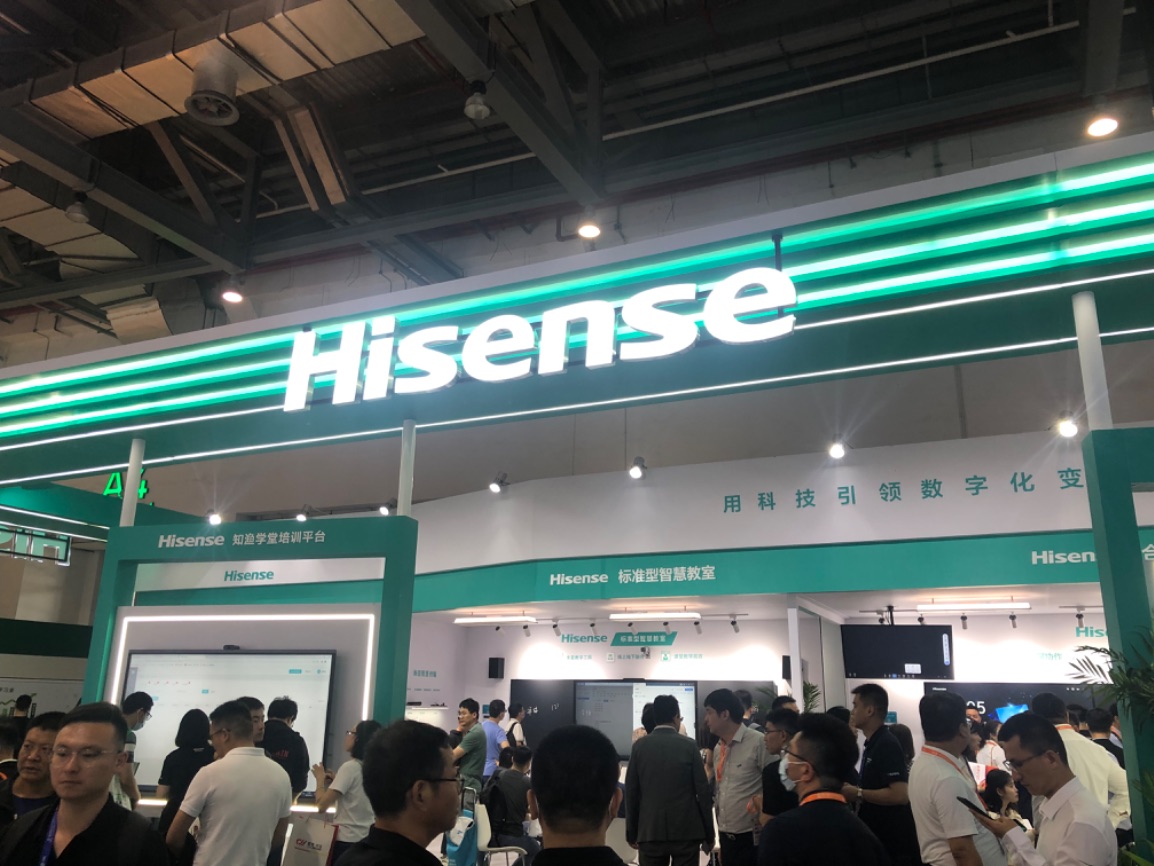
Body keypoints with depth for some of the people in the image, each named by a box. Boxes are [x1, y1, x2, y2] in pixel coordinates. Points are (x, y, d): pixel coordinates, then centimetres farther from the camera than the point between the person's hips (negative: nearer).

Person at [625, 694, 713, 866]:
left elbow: (631, 792, 3)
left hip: (649, 831, 1)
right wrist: (709, 834, 6)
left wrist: (631, 833, 12)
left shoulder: (639, 746, 1)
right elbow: (703, 792, -2)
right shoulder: (689, 745, -2)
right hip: (686, 831, -1)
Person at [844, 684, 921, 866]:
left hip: (894, 842, -9)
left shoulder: (887, 745, -18)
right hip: (877, 838, 9)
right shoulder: (872, 744, 12)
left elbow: (900, 794, -28)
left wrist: (858, 794, -20)